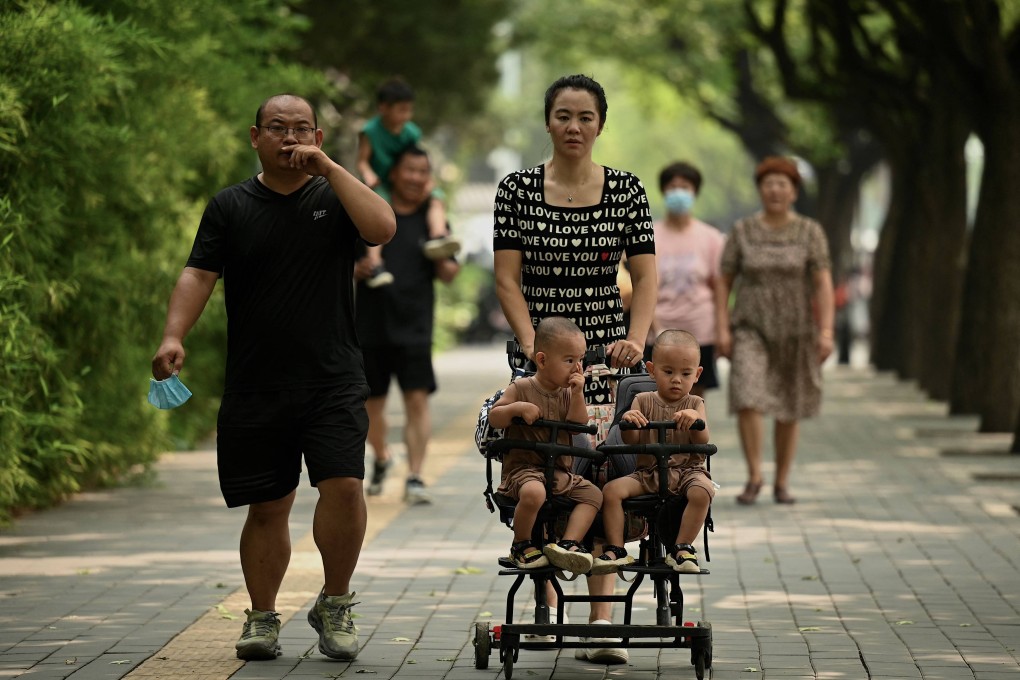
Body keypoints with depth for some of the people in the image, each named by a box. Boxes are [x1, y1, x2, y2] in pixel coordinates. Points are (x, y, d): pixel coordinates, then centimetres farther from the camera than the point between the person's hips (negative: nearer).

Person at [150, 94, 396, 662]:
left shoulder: (334, 197, 9)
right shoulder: (231, 206, 9)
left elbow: (383, 227, -10)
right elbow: (199, 275, 1)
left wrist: (329, 168, -10)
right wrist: (174, 335, -15)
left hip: (333, 383, -1)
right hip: (254, 389, 1)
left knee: (344, 485, -17)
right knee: (267, 506, 5)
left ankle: (335, 604, 2)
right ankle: (263, 619, 20)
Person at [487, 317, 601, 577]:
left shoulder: (568, 393, 11)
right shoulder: (521, 388, -4)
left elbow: (578, 426, -2)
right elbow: (493, 418, -7)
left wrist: (577, 395, -11)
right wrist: (517, 408, -24)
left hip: (559, 471, 6)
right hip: (523, 466, -6)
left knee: (593, 494, -10)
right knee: (533, 492, -36)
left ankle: (568, 543, -14)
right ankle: (521, 546, -13)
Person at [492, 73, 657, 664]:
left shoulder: (627, 191, 5)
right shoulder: (517, 189, 3)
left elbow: (645, 276, 4)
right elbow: (507, 278, -1)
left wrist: (636, 338, -12)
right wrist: (531, 341, -14)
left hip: (605, 354, 0)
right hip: (539, 352, 0)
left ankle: (602, 621, -9)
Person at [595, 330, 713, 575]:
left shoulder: (694, 404, 7)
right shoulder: (643, 401, 9)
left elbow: (703, 442, -5)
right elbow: (631, 442, 1)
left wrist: (696, 421, -26)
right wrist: (627, 422, -21)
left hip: (687, 470, -1)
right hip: (648, 471, 2)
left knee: (702, 491, -34)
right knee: (611, 490, -21)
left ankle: (682, 548, -23)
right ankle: (616, 550, -16)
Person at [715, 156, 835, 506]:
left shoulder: (810, 232, -3)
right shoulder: (742, 231, -1)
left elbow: (824, 284, -8)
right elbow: (723, 282, 1)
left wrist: (826, 331, -18)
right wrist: (723, 328, -9)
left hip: (795, 332, 0)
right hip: (751, 330, 0)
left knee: (788, 411, 7)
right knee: (747, 399, -18)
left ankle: (782, 483, 20)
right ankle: (754, 476, -6)